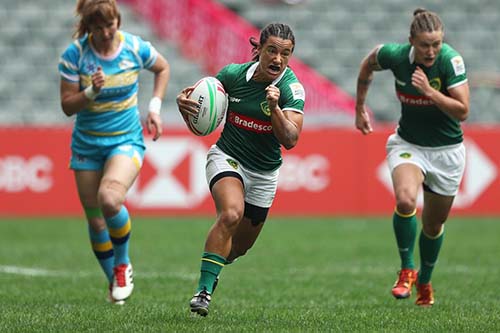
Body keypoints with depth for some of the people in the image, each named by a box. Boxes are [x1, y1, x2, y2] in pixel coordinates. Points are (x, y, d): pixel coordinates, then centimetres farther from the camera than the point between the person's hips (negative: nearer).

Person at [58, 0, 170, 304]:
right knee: (95, 219, 5)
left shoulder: (135, 48, -9)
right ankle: (113, 280, 28)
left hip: (127, 141, -2)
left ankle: (123, 264, -3)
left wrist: (155, 107, 2)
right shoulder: (74, 54, -11)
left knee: (110, 199, -28)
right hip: (87, 144, 2)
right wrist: (91, 92, -26)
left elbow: (163, 68, 13)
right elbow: (67, 105, -8)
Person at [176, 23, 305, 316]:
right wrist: (184, 102, -20)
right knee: (231, 214, -32)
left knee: (240, 246, 13)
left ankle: (211, 273, 48)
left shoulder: (292, 89, -16)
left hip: (264, 174, 2)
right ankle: (204, 289, -29)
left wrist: (275, 107, -39)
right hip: (228, 157, -2)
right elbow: (200, 98, 3)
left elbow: (291, 140, -25)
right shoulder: (233, 75, -12)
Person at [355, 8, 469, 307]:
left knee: (434, 224, 12)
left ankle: (425, 281, 39)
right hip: (408, 145, 1)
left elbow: (462, 112, -25)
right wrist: (360, 107, 12)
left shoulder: (451, 60, -23)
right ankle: (407, 270, -9)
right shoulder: (395, 56, -16)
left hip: (446, 151, 0)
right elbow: (368, 65, 8)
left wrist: (429, 91, -34)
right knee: (405, 200, -29)